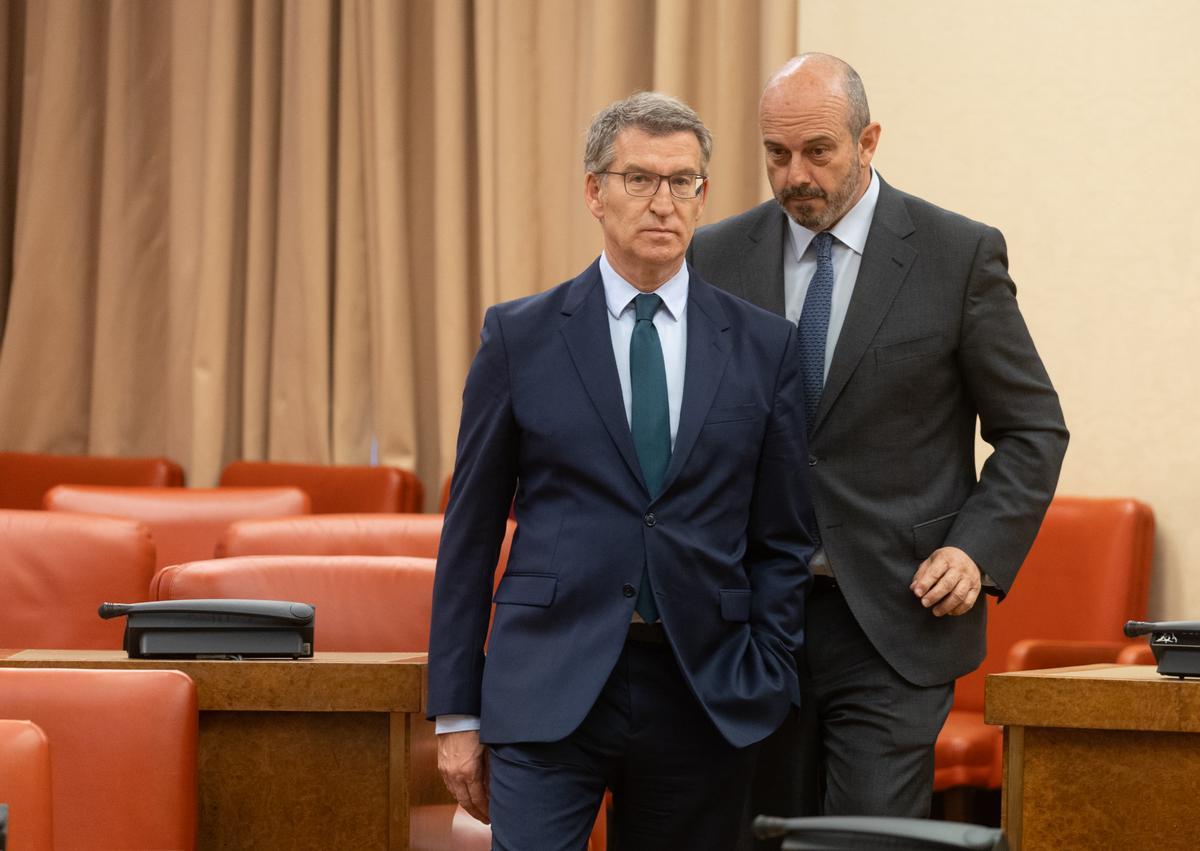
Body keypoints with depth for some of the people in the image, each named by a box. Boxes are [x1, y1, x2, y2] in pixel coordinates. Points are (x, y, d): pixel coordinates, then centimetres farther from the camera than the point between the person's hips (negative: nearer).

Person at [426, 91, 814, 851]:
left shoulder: (764, 346, 6)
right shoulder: (520, 337, 3)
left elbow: (782, 540, 9)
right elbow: (471, 531, 5)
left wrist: (768, 694, 0)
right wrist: (456, 711, 3)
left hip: (704, 697, 2)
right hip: (550, 691, -1)